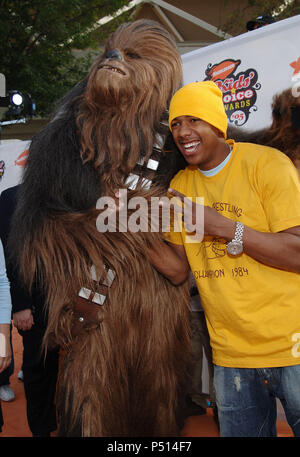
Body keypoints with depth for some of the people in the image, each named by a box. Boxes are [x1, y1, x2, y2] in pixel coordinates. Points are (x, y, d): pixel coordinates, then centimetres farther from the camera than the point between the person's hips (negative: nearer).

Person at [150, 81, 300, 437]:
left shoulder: (266, 163, -10)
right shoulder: (179, 187, 7)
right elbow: (178, 271, 6)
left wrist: (221, 225, -24)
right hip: (230, 355, 5)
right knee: (240, 431, 16)